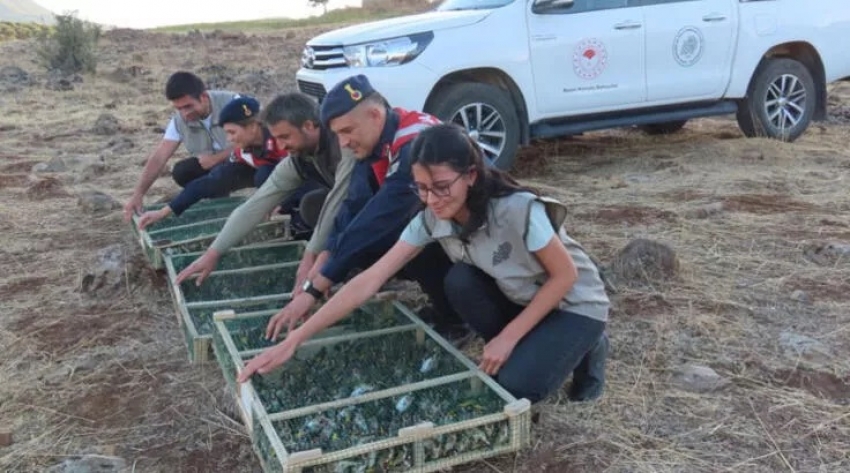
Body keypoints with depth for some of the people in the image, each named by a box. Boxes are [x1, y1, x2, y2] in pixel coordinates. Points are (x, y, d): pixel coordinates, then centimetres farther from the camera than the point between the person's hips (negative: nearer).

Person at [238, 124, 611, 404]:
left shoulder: (519, 210, -34)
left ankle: (586, 348, 5)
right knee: (460, 281, -25)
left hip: (576, 304, -5)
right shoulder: (431, 220, -18)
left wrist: (508, 337, -23)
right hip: (520, 299, 5)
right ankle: (519, 353, 0)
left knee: (516, 386, -26)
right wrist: (293, 340, -27)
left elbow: (565, 276, -22)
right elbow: (369, 280, -22)